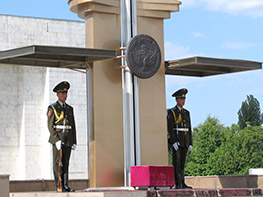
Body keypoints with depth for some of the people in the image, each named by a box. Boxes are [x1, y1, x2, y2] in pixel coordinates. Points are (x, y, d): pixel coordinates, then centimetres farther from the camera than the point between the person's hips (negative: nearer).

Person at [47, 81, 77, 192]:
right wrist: (56, 140, -16)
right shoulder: (52, 108, 0)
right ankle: (59, 186, -5)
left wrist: (74, 142, 8)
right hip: (57, 139, -5)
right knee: (58, 163, -5)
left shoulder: (69, 109, 16)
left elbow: (73, 126, 16)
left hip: (68, 140, 5)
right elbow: (50, 126, -7)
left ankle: (65, 186, 7)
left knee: (65, 163, 6)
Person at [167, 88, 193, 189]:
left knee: (182, 162, 8)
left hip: (185, 141, 6)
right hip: (176, 140, -6)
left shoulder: (186, 112, 16)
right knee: (176, 163, -6)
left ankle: (182, 183, 10)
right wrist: (174, 142, -18)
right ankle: (178, 184, -7)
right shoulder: (172, 112, -3)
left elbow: (189, 129, 16)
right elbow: (170, 128, -9)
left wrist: (190, 143, 9)